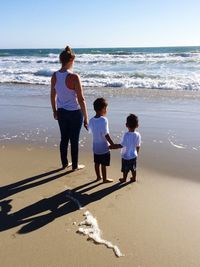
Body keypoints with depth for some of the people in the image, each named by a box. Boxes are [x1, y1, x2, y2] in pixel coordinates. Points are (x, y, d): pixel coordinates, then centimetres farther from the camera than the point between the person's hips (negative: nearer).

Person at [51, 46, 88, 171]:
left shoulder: (54, 76, -4)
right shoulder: (74, 77, -22)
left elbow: (53, 96, 7)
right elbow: (81, 99, -20)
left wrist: (55, 111, 20)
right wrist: (86, 118, -12)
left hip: (61, 112, 6)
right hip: (75, 113, -5)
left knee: (64, 138, 19)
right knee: (74, 140, 10)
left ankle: (65, 164, 34)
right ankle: (75, 166, 26)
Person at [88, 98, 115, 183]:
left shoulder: (91, 120, -3)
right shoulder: (104, 120, -22)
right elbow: (106, 134, -23)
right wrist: (113, 144, -16)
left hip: (95, 146, 6)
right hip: (104, 147, -6)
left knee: (97, 163, 19)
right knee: (103, 165, 8)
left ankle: (98, 177, 34)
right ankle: (105, 179, 22)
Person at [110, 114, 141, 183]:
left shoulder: (126, 135, -27)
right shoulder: (138, 135, -11)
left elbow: (121, 145, -26)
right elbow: (138, 146, 0)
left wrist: (110, 147, -20)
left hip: (126, 156, -4)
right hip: (134, 155, 5)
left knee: (125, 169, 16)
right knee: (133, 168, 23)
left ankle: (124, 179, 35)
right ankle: (134, 178, 39)